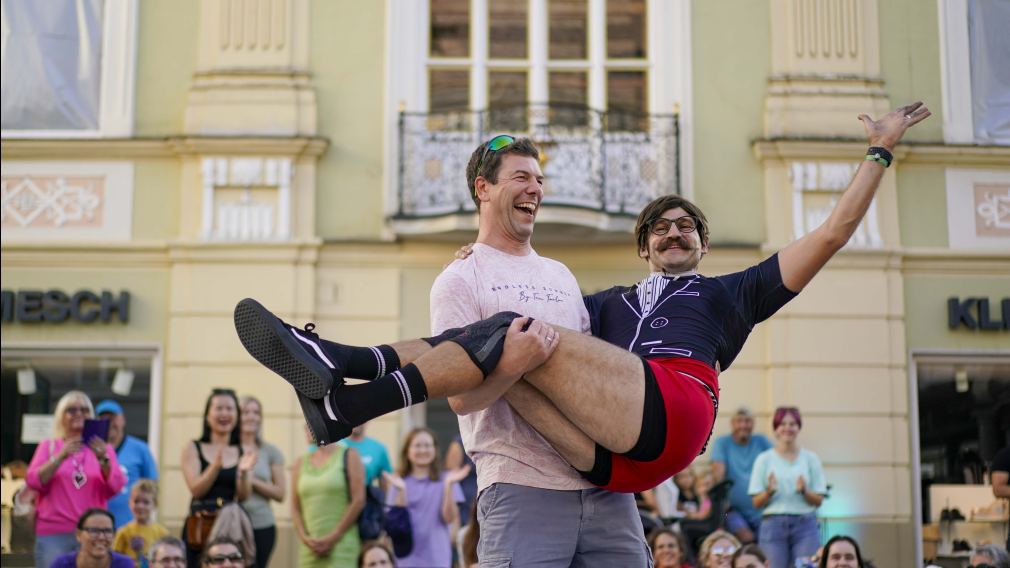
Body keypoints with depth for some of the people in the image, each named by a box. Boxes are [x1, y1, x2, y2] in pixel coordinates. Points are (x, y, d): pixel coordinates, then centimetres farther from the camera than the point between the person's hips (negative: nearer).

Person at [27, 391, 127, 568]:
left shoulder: (103, 448, 13)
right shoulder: (49, 446, 12)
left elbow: (115, 487, 0)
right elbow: (33, 482, -2)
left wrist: (103, 460, -18)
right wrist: (61, 456, -15)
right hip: (54, 533, 0)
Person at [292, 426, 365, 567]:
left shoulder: (348, 456, 5)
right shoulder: (301, 464, 16)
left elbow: (358, 501, -4)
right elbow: (295, 507, 13)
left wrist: (333, 537, -9)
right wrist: (305, 538, -4)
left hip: (341, 546, -4)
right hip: (310, 548, 4)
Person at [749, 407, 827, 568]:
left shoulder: (810, 458, 8)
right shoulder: (764, 459, 6)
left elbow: (818, 500, 6)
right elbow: (756, 502, 3)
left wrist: (804, 491, -13)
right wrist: (769, 492, -16)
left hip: (805, 524, 1)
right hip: (773, 523, -1)